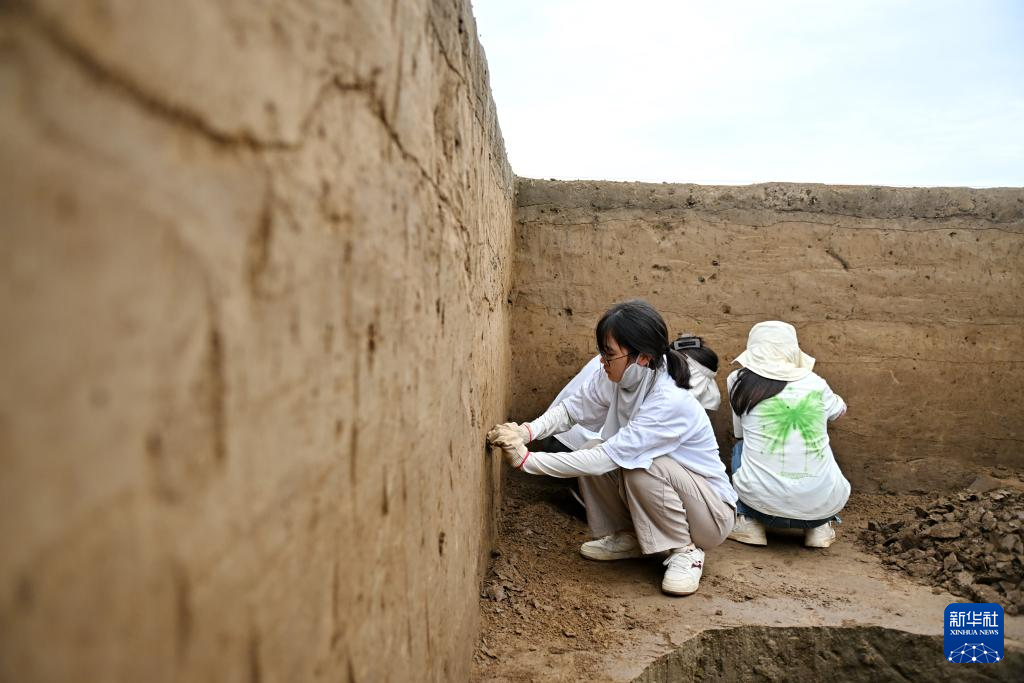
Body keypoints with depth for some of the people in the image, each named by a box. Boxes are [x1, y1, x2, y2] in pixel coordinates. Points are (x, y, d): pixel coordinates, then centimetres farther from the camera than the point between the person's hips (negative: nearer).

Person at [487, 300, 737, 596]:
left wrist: (526, 460, -31)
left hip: (711, 513, -7)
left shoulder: (670, 402, -33)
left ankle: (686, 550, -9)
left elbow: (606, 458, -35)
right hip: (657, 491, 7)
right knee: (591, 450, -12)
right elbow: (570, 409, -5)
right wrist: (527, 431, -26)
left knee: (642, 466, -33)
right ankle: (627, 537, 9)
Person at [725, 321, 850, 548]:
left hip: (762, 502, -1)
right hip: (822, 504, 2)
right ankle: (821, 526, 17)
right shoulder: (816, 384, 5)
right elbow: (840, 410, 29)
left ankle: (748, 522, 15)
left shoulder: (739, 381, 2)